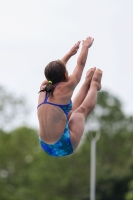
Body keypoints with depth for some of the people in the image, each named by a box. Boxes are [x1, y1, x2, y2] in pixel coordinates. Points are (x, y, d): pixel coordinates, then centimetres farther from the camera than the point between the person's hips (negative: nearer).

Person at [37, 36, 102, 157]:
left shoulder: (44, 88, 3)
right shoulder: (65, 88, -11)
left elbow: (55, 70, 24)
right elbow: (80, 64, 4)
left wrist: (70, 53, 36)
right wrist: (86, 46, 21)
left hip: (46, 147, 6)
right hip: (64, 147, -5)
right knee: (82, 110, 18)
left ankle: (88, 83, 41)